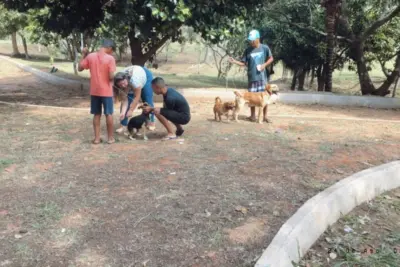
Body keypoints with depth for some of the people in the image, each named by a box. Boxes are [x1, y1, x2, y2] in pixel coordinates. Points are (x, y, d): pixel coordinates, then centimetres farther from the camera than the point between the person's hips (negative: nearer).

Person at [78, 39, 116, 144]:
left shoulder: (90, 56, 0)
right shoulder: (110, 58, -12)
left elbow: (80, 68, 9)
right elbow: (111, 76, -18)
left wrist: (83, 55, 17)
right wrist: (111, 79, 5)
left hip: (94, 91, 4)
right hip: (106, 91, -4)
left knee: (96, 114, 12)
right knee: (109, 114, 7)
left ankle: (97, 138, 14)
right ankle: (111, 137, 13)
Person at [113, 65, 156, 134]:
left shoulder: (134, 80, -45)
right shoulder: (121, 84, -30)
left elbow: (137, 97, -37)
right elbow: (124, 100, -28)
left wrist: (130, 111, -35)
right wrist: (123, 113, -41)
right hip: (130, 85, 4)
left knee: (148, 101, -4)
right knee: (125, 101, -10)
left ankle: (151, 122, 13)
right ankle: (123, 126, -8)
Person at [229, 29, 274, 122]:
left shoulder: (265, 48, -3)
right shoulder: (248, 50, 0)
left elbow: (271, 58, 8)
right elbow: (243, 63, 4)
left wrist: (264, 65, -9)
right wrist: (234, 61, -11)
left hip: (262, 76, -1)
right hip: (252, 77, 1)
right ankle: (253, 115, 19)